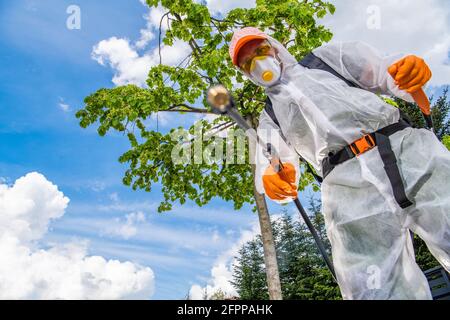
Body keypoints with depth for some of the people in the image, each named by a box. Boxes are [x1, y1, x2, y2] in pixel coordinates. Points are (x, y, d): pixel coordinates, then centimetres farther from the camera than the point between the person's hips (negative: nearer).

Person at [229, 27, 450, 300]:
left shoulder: (328, 57, 27)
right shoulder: (270, 119, 27)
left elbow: (380, 69, 14)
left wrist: (410, 67, -11)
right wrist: (271, 175, -18)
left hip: (407, 146, 0)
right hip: (347, 184, 0)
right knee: (379, 289, -12)